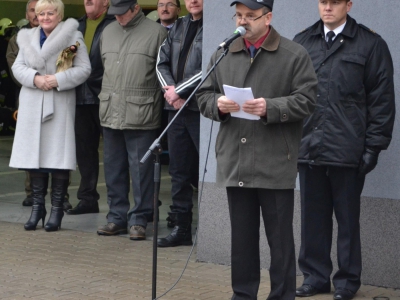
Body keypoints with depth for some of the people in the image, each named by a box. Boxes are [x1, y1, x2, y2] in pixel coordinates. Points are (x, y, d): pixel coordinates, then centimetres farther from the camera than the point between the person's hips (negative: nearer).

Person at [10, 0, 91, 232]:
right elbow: (18, 66, 7)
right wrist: (35, 78, -12)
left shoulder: (73, 37, 0)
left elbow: (84, 69, -6)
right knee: (34, 155, 4)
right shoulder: (27, 37, 12)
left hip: (60, 104, -4)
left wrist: (58, 80, -17)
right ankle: (38, 207, 13)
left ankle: (57, 209, 5)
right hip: (32, 105, 4)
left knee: (59, 157, -4)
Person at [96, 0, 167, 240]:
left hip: (141, 115, -6)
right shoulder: (108, 32, 15)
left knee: (141, 170, -2)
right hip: (110, 113, 6)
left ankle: (139, 219, 7)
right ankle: (117, 217, 20)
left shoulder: (156, 32, -3)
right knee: (114, 168, 11)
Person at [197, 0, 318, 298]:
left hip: (276, 165, -4)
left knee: (280, 238, 3)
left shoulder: (294, 55, -2)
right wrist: (218, 104, -9)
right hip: (235, 164, 4)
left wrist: (271, 108, -21)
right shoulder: (223, 55, 12)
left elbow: (306, 100, -7)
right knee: (242, 237, 13)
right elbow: (204, 96, 13)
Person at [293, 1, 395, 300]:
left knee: (348, 218, 6)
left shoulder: (370, 44, -1)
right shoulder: (302, 42, 10)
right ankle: (315, 276, 19)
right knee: (313, 217, 9)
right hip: (308, 148, 3)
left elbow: (382, 99, -2)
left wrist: (374, 146, -7)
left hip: (347, 150, -3)